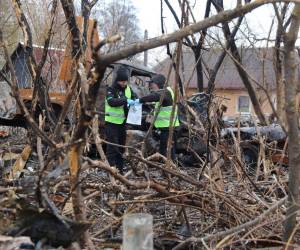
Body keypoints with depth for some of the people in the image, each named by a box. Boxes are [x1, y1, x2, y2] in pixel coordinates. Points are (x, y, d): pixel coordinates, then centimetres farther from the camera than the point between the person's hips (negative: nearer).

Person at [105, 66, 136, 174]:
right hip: (112, 122, -6)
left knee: (121, 147, 13)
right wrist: (126, 100, -38)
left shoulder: (128, 89, 6)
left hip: (123, 122, 7)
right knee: (112, 147, -8)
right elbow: (111, 101, -28)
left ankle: (120, 169, 21)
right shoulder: (111, 89, -12)